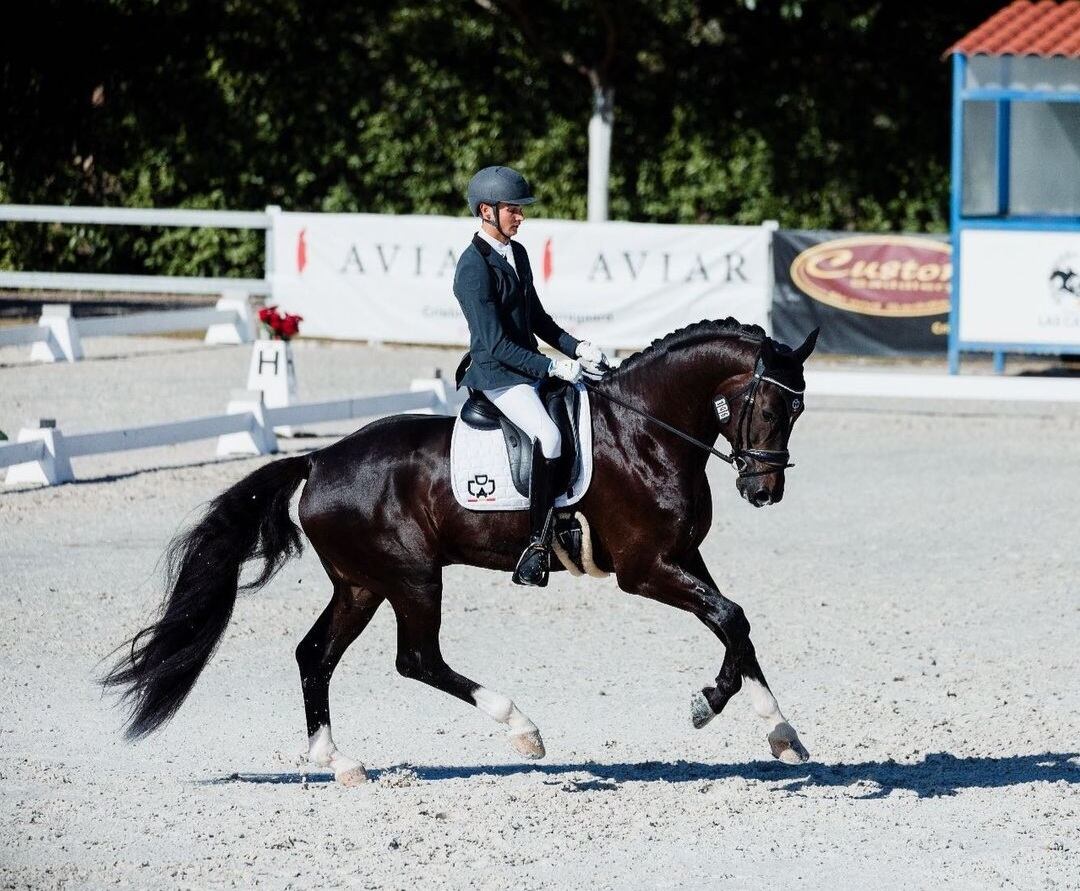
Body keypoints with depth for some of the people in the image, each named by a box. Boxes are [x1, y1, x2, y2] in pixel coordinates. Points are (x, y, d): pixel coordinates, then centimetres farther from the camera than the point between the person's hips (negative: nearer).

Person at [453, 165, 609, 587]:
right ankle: (538, 543, -27)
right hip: (496, 374, -10)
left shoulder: (517, 253, 12)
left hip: (530, 365, 10)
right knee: (548, 436, -31)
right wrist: (553, 368, -23)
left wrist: (577, 349, 5)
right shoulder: (474, 268, -15)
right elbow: (496, 344, -19)